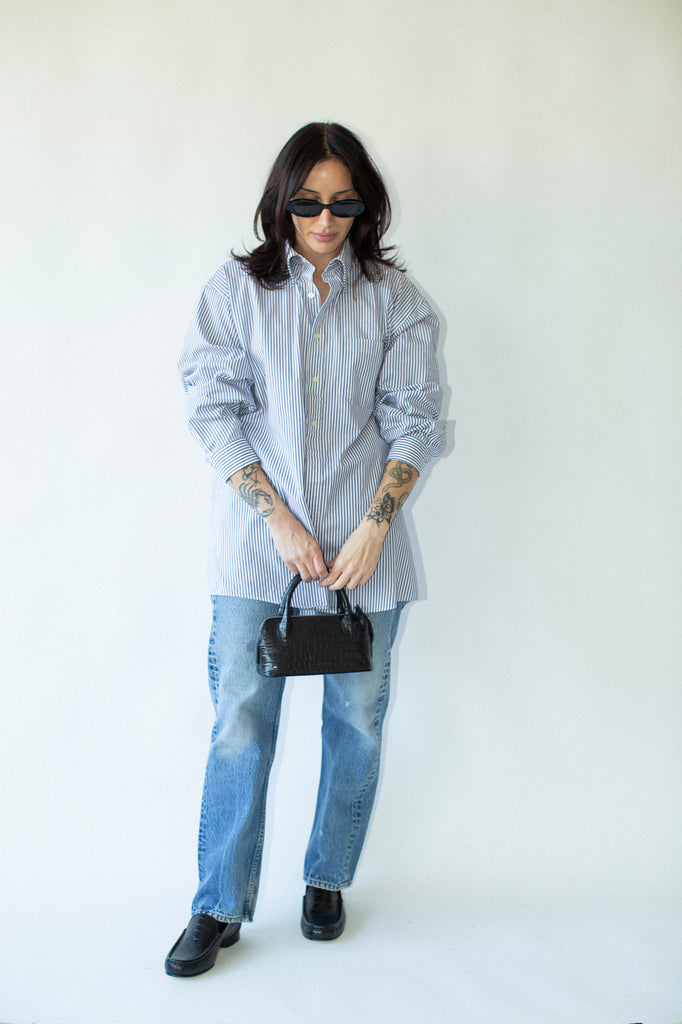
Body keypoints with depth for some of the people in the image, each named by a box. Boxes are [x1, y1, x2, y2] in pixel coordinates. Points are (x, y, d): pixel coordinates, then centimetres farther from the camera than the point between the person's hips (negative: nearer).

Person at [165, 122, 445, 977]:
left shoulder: (395, 299, 4)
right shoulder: (236, 289, 1)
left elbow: (413, 420, 0)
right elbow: (215, 415, -4)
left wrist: (374, 526, -12)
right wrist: (281, 521, -12)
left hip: (364, 548, 2)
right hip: (257, 544, -1)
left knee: (357, 720, 10)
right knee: (239, 726, 1)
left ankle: (327, 880, 31)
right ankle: (220, 907, 16)